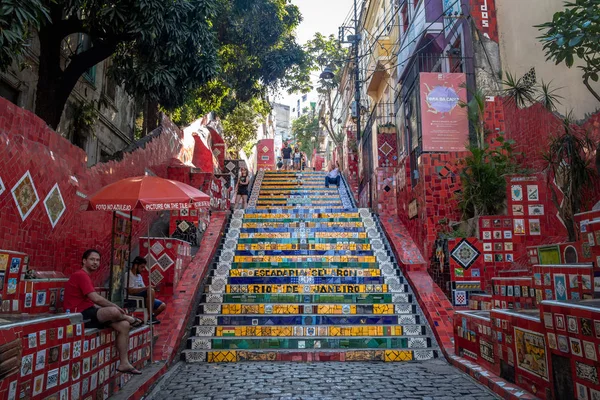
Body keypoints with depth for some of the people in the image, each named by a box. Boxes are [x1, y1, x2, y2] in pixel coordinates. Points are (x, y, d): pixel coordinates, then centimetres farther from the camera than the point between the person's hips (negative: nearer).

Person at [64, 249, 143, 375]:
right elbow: (96, 298, -20)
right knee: (113, 311, -33)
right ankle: (131, 319, 2)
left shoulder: (86, 276, 20)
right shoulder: (81, 275, -11)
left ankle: (124, 363, -3)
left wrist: (113, 307, 4)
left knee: (124, 325, -5)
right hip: (81, 315, -10)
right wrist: (115, 306, -7)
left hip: (88, 313, 10)